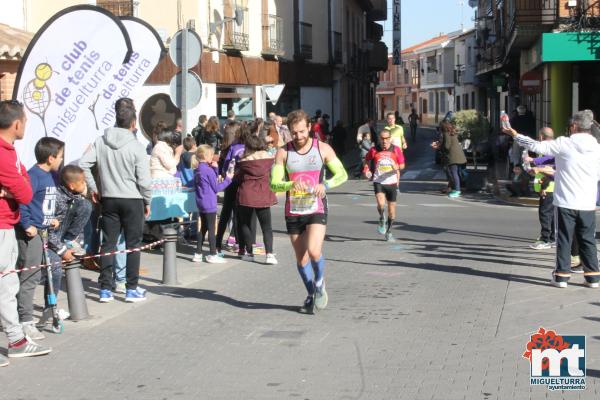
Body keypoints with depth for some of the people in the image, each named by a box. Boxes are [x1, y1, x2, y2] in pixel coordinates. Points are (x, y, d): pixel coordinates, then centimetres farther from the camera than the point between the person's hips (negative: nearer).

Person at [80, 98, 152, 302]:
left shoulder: (101, 142, -2)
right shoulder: (136, 146, -13)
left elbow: (83, 164, -4)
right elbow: (144, 180, -14)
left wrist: (93, 189, 7)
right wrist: (147, 202, 1)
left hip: (108, 199, 4)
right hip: (132, 200, -3)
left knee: (108, 243, 9)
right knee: (133, 245, 7)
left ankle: (105, 289, 11)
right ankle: (132, 289, 11)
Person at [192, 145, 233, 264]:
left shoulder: (197, 170, 9)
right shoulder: (209, 170, -16)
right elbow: (216, 188, -11)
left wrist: (215, 168, 5)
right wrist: (227, 179, -5)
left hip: (200, 203, 8)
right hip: (209, 203, -8)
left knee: (203, 228, 15)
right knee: (211, 228, -1)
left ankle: (198, 254, 15)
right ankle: (212, 255, 3)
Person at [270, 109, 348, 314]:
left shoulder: (323, 149, -1)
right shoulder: (283, 153, -1)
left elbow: (342, 174, 2)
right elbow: (274, 184, -5)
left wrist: (325, 185, -18)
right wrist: (292, 184, -26)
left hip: (316, 209, -2)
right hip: (293, 212, 2)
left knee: (314, 251, -22)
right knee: (301, 259, 9)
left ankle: (319, 283, 7)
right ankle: (311, 295, 30)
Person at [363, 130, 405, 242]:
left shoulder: (396, 150, 0)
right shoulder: (374, 150, -1)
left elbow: (402, 165, 6)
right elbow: (367, 160, 16)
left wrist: (397, 167, -12)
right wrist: (367, 170, -1)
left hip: (392, 182, 2)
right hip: (378, 182, -1)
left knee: (392, 207, 7)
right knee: (381, 204, -24)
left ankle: (388, 231, 24)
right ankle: (382, 220, 6)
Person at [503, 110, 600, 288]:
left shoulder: (564, 144, -11)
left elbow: (535, 146, -6)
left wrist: (515, 135, 8)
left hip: (565, 202, -2)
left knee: (564, 239, 8)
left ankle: (562, 275, 10)